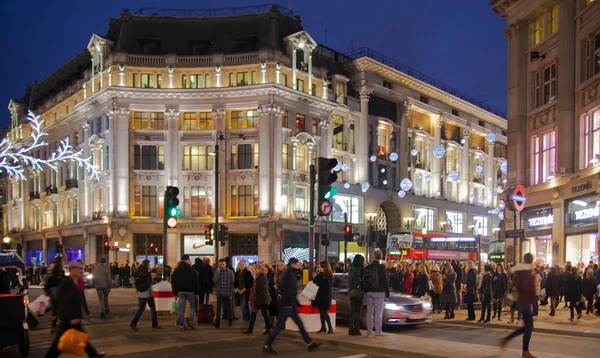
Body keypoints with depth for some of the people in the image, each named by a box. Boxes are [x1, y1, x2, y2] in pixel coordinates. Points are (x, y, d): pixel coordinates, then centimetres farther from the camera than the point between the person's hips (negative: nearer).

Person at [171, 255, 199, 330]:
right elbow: (196, 282, -4)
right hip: (190, 291, -3)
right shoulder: (192, 270, -3)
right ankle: (190, 321, -3)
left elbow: (173, 282, 10)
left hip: (180, 291, 3)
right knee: (192, 306, 12)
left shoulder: (176, 270, 8)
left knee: (181, 308, 5)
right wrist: (196, 292, 3)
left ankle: (181, 325, 3)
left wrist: (175, 293, 14)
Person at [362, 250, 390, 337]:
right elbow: (385, 282, -9)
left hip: (369, 292, 5)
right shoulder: (381, 268, -10)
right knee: (378, 312, -2)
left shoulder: (367, 268, 5)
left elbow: (363, 280, 10)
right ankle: (378, 331, -4)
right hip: (379, 292, -4)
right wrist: (387, 294, -4)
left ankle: (369, 331, 12)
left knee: (369, 312, 9)